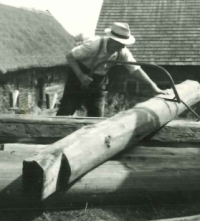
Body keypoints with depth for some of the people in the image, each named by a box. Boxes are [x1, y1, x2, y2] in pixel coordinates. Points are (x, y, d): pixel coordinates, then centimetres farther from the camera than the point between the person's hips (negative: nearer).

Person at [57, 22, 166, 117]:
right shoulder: (94, 45, -28)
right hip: (78, 80, -4)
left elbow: (135, 69, -12)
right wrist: (80, 75, -34)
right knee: (64, 114, -6)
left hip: (98, 84, 4)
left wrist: (153, 86, -24)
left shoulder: (123, 52, -14)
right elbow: (70, 57, -22)